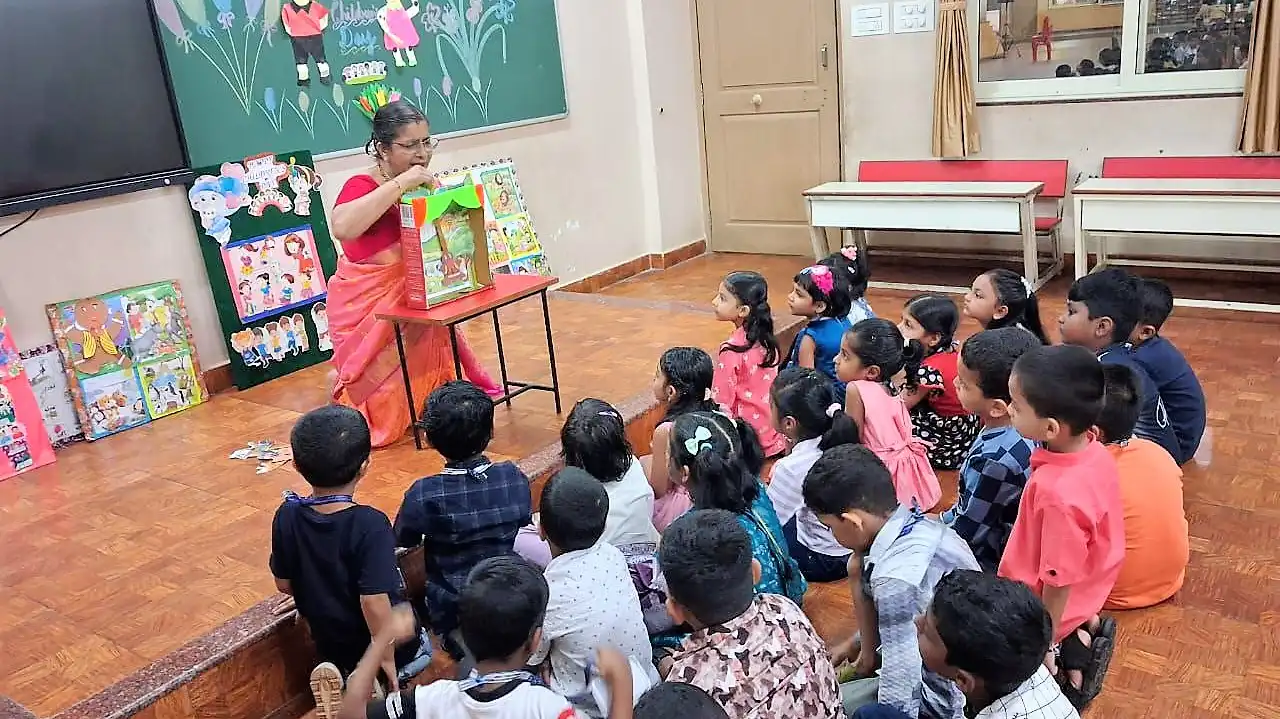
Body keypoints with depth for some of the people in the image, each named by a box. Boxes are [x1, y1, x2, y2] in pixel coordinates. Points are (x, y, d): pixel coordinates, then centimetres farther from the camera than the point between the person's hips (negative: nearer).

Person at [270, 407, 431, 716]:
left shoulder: (287, 517, -15)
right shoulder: (370, 525, -31)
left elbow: (284, 584, -2)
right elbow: (374, 601, -29)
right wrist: (387, 658, -14)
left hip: (328, 646, 4)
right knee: (422, 650, 29)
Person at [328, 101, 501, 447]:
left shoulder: (425, 186, 0)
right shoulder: (362, 186, -19)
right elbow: (342, 227, -43)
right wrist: (400, 184, -38)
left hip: (416, 298, 6)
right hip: (368, 305, -5)